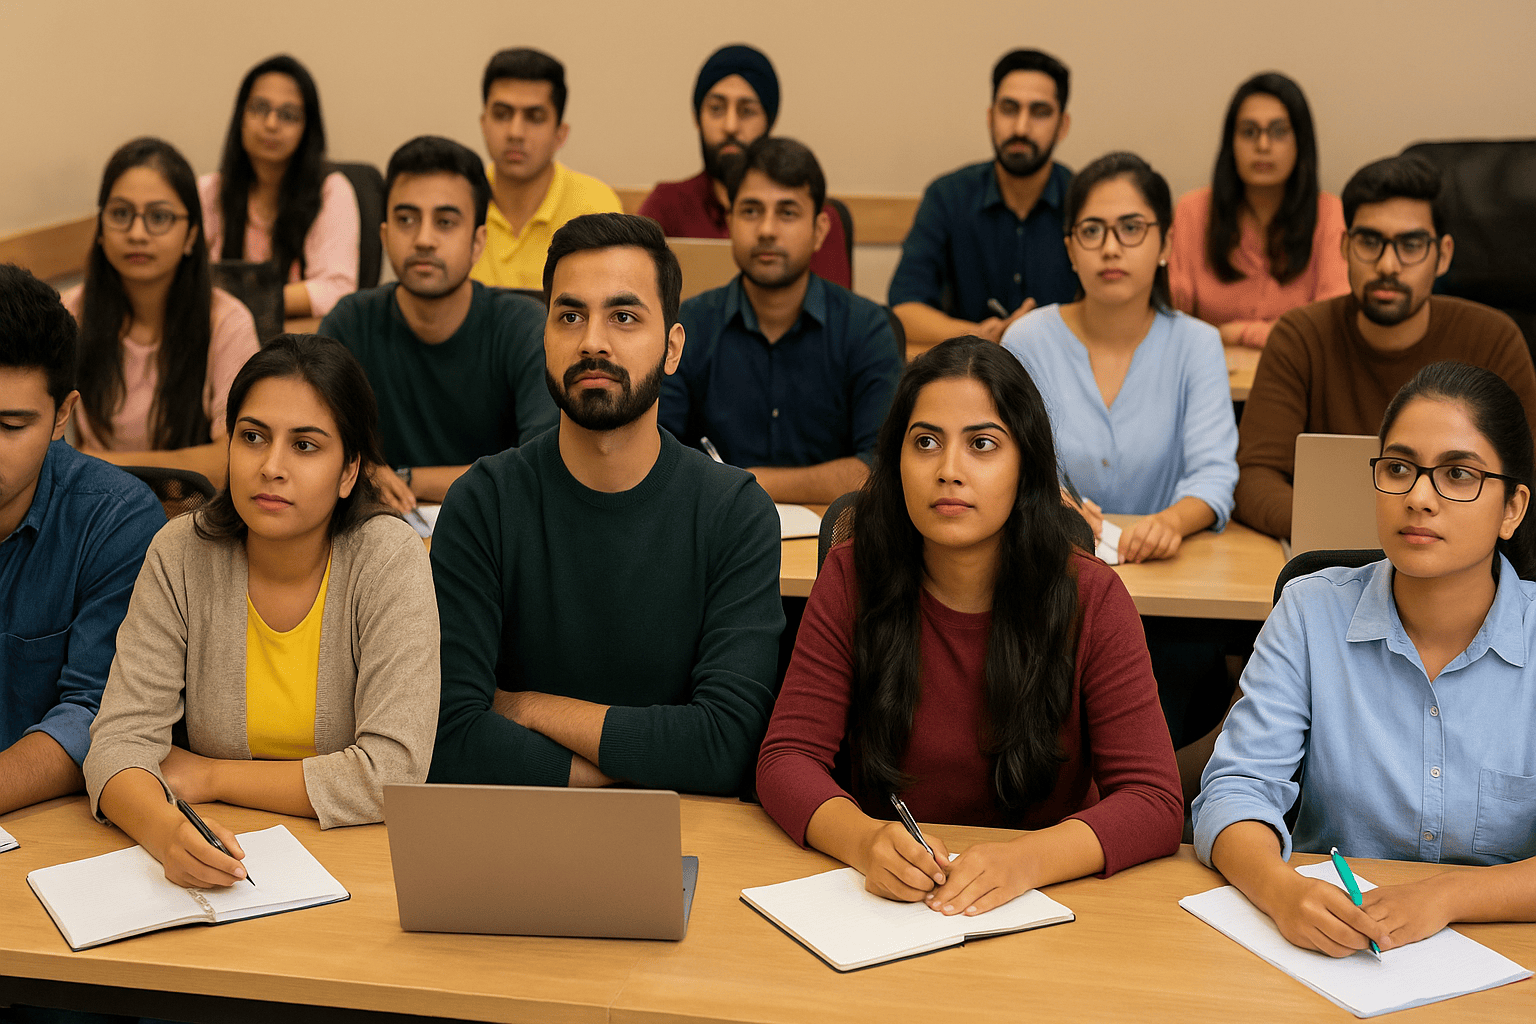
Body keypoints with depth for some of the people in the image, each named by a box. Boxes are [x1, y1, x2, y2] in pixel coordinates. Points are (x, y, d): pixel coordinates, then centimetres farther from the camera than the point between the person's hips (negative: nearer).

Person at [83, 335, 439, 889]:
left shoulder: (389, 558, -12)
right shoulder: (181, 555, -4)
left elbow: (393, 773, -18)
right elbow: (120, 740, -9)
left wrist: (207, 776, -10)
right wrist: (168, 831, -31)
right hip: (221, 865, 4)